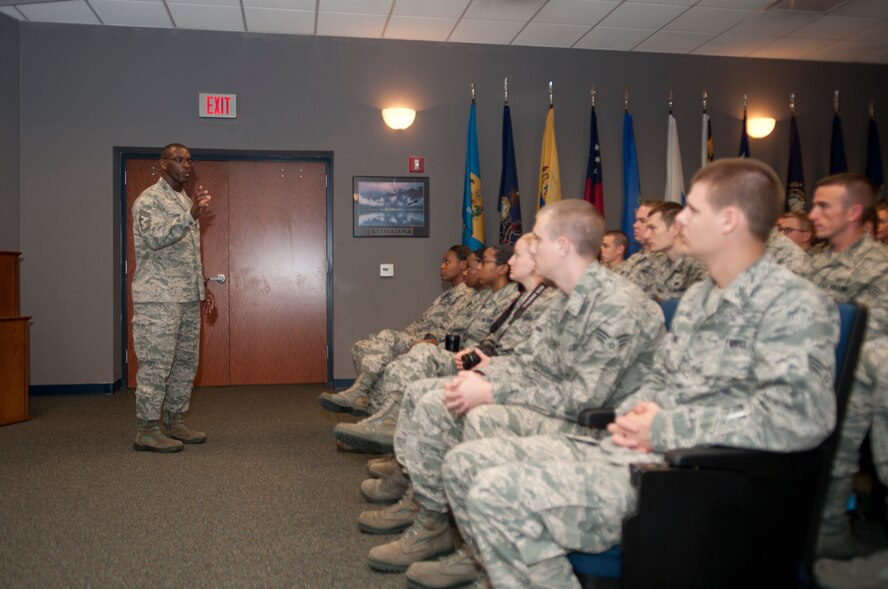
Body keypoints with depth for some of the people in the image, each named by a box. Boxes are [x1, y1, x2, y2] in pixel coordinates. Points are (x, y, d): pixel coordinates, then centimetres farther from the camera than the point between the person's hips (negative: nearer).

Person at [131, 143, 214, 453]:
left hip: (188, 297, 9)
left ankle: (175, 422, 21)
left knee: (186, 361, 11)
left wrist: (203, 287, 19)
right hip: (158, 297, -9)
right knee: (156, 363, -6)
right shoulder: (149, 199, -7)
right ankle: (146, 431, 2)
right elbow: (154, 239, -25)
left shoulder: (187, 200, 18)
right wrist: (191, 215, -34)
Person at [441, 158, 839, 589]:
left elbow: (803, 415, -24)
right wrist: (634, 411, 0)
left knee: (497, 494, -25)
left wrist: (663, 429, -17)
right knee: (465, 463, 1)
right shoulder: (698, 297, 17)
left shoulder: (793, 304, -10)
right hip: (631, 450, 9)